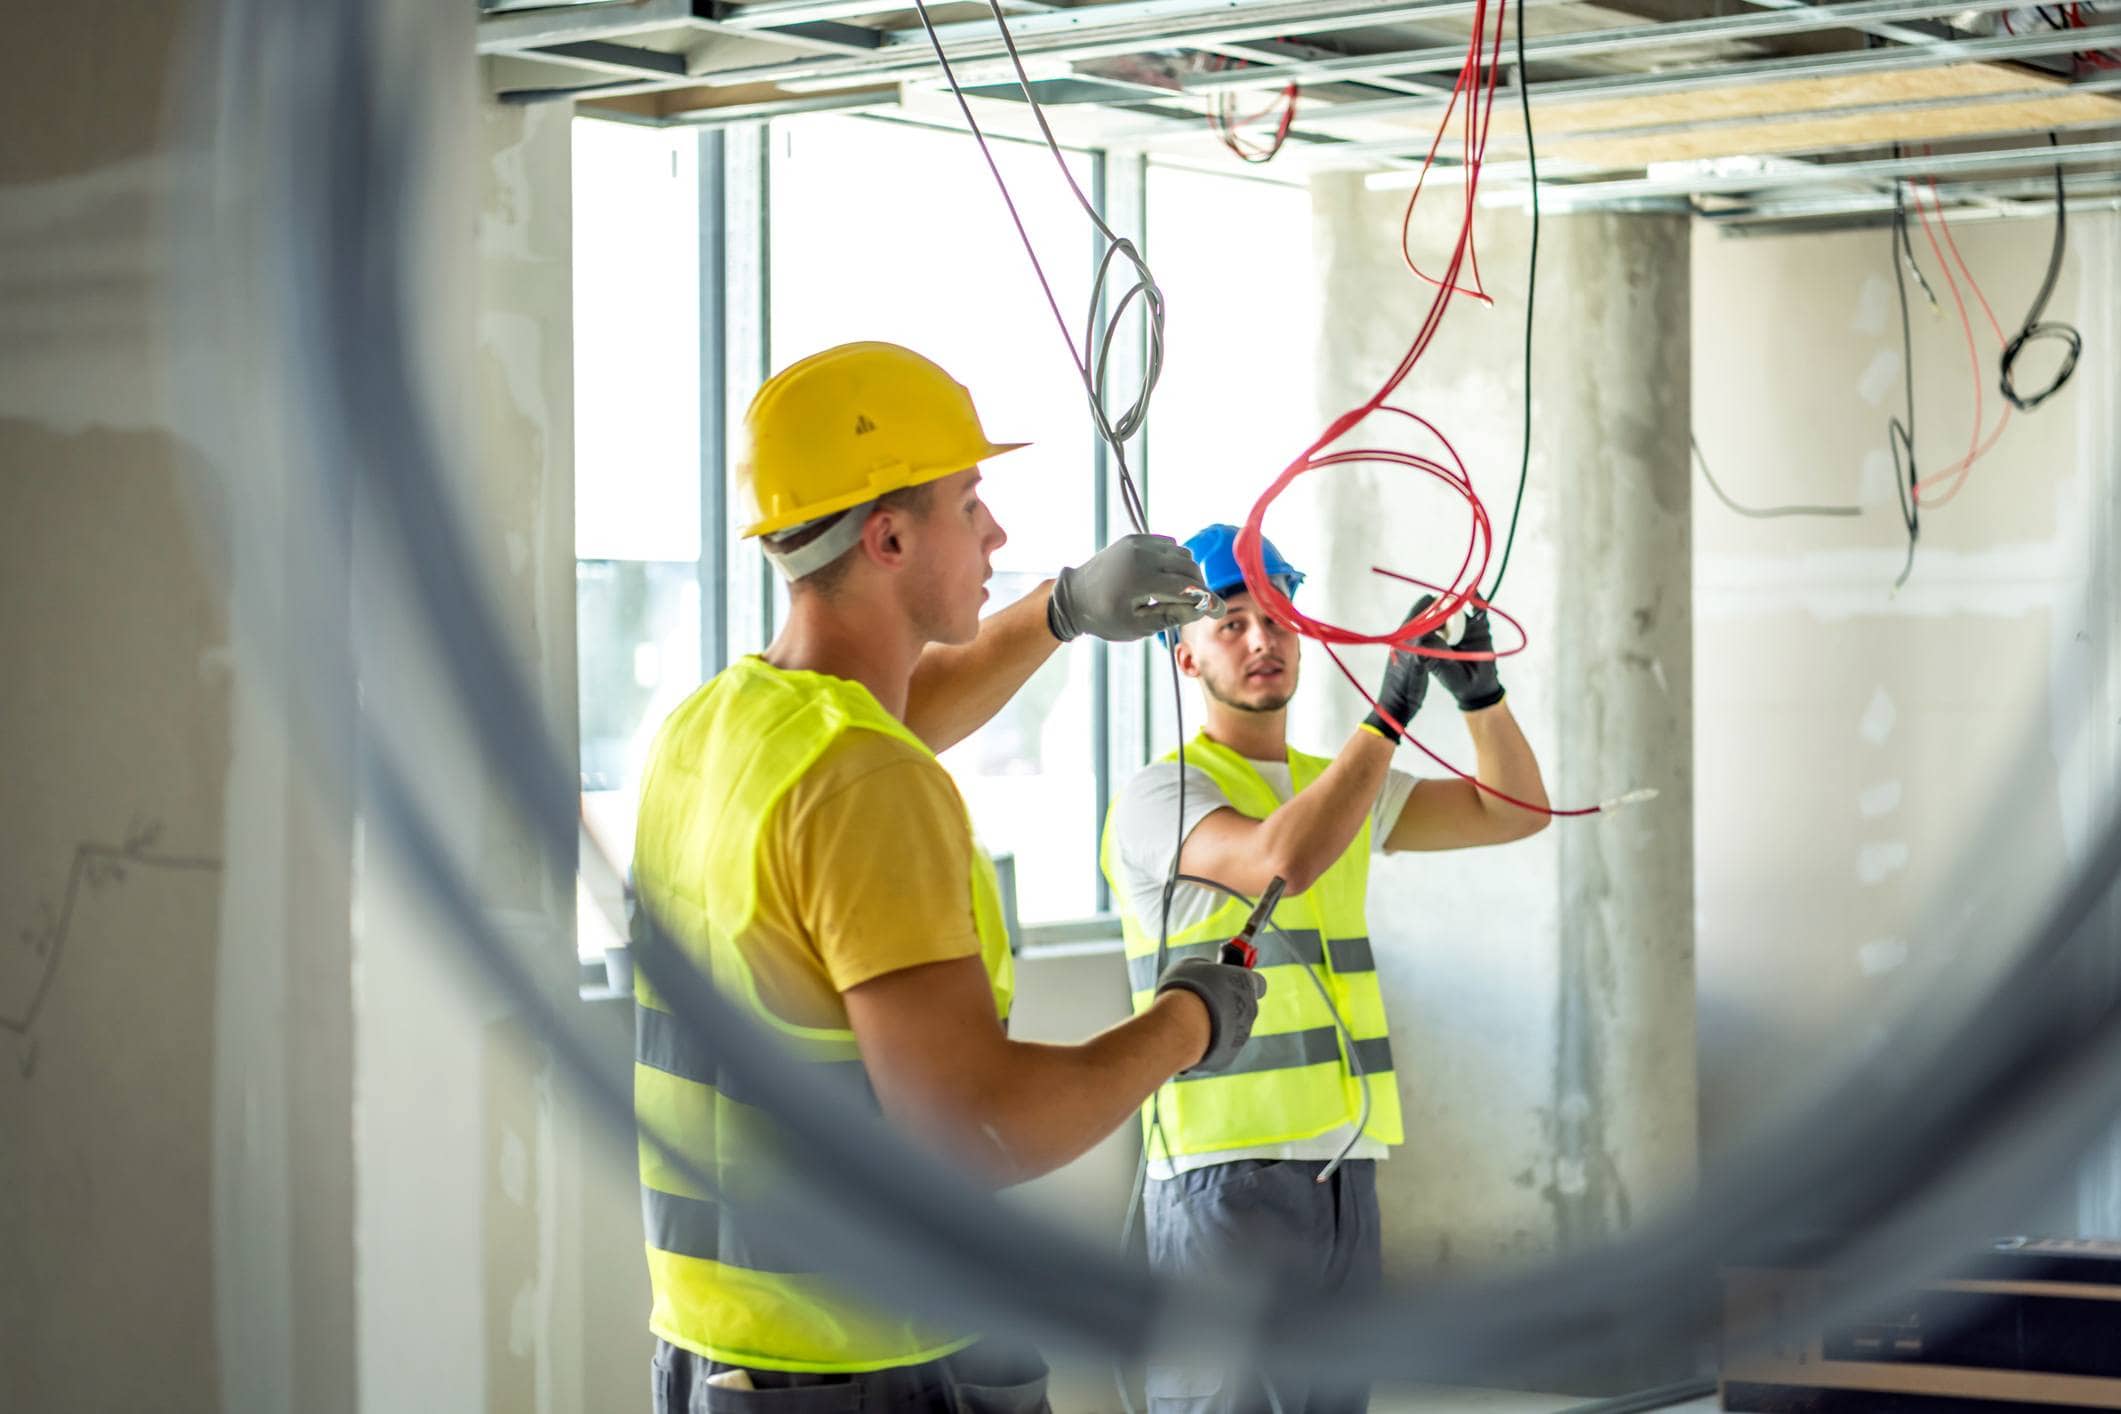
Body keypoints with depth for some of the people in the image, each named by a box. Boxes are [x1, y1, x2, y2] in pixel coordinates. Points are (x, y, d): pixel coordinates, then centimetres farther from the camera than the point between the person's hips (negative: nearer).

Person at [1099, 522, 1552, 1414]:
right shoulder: (1163, 795, -6)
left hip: (1344, 1172, 8)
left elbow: (1515, 812, 16)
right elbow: (1284, 861, -25)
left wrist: (1479, 690, -1)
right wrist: (1390, 711, -21)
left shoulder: (1335, 783, 18)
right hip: (1227, 1173, -7)